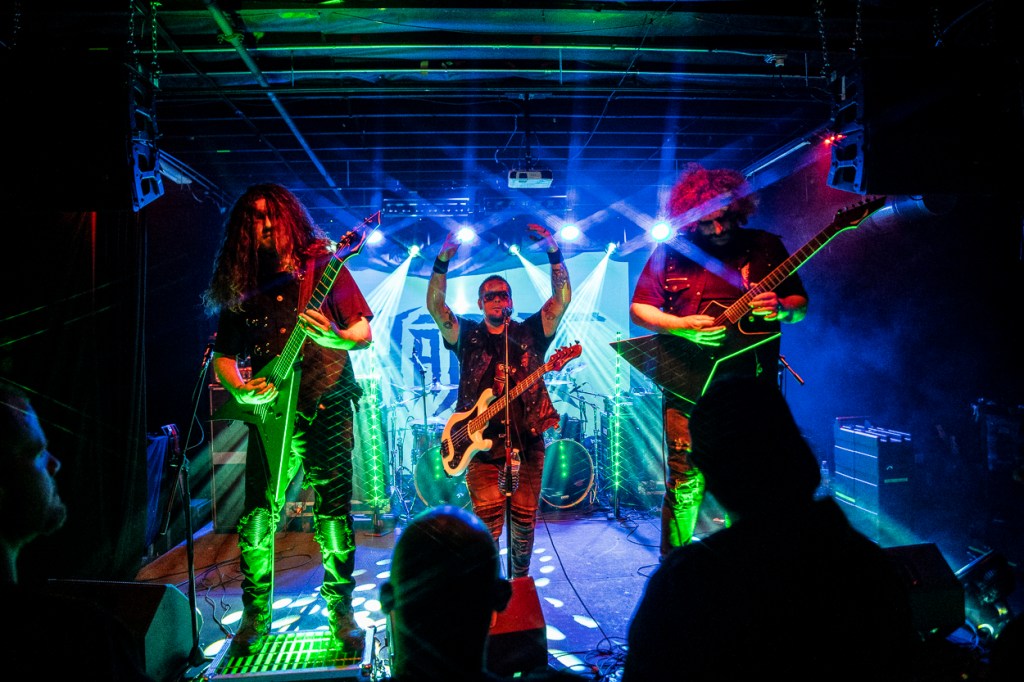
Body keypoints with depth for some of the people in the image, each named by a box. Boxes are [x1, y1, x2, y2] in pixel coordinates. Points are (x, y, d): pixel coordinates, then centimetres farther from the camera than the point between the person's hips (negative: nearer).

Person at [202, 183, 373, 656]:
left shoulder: (323, 267, 3)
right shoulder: (240, 288, 10)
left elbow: (365, 333, 1)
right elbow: (223, 356, 13)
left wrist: (334, 337, -20)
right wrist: (240, 388, -7)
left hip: (328, 409, -2)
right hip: (271, 412, 2)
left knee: (334, 516, 1)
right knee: (256, 519, 2)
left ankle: (341, 609, 20)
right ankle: (255, 616, 22)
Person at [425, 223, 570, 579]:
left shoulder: (529, 332, 11)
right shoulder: (466, 334, 9)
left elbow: (562, 299, 0)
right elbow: (435, 305, -5)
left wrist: (553, 252, -11)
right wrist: (443, 260, -18)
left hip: (527, 443, 1)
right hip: (483, 444, -1)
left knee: (525, 522, 7)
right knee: (487, 526, -6)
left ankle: (520, 582, 26)